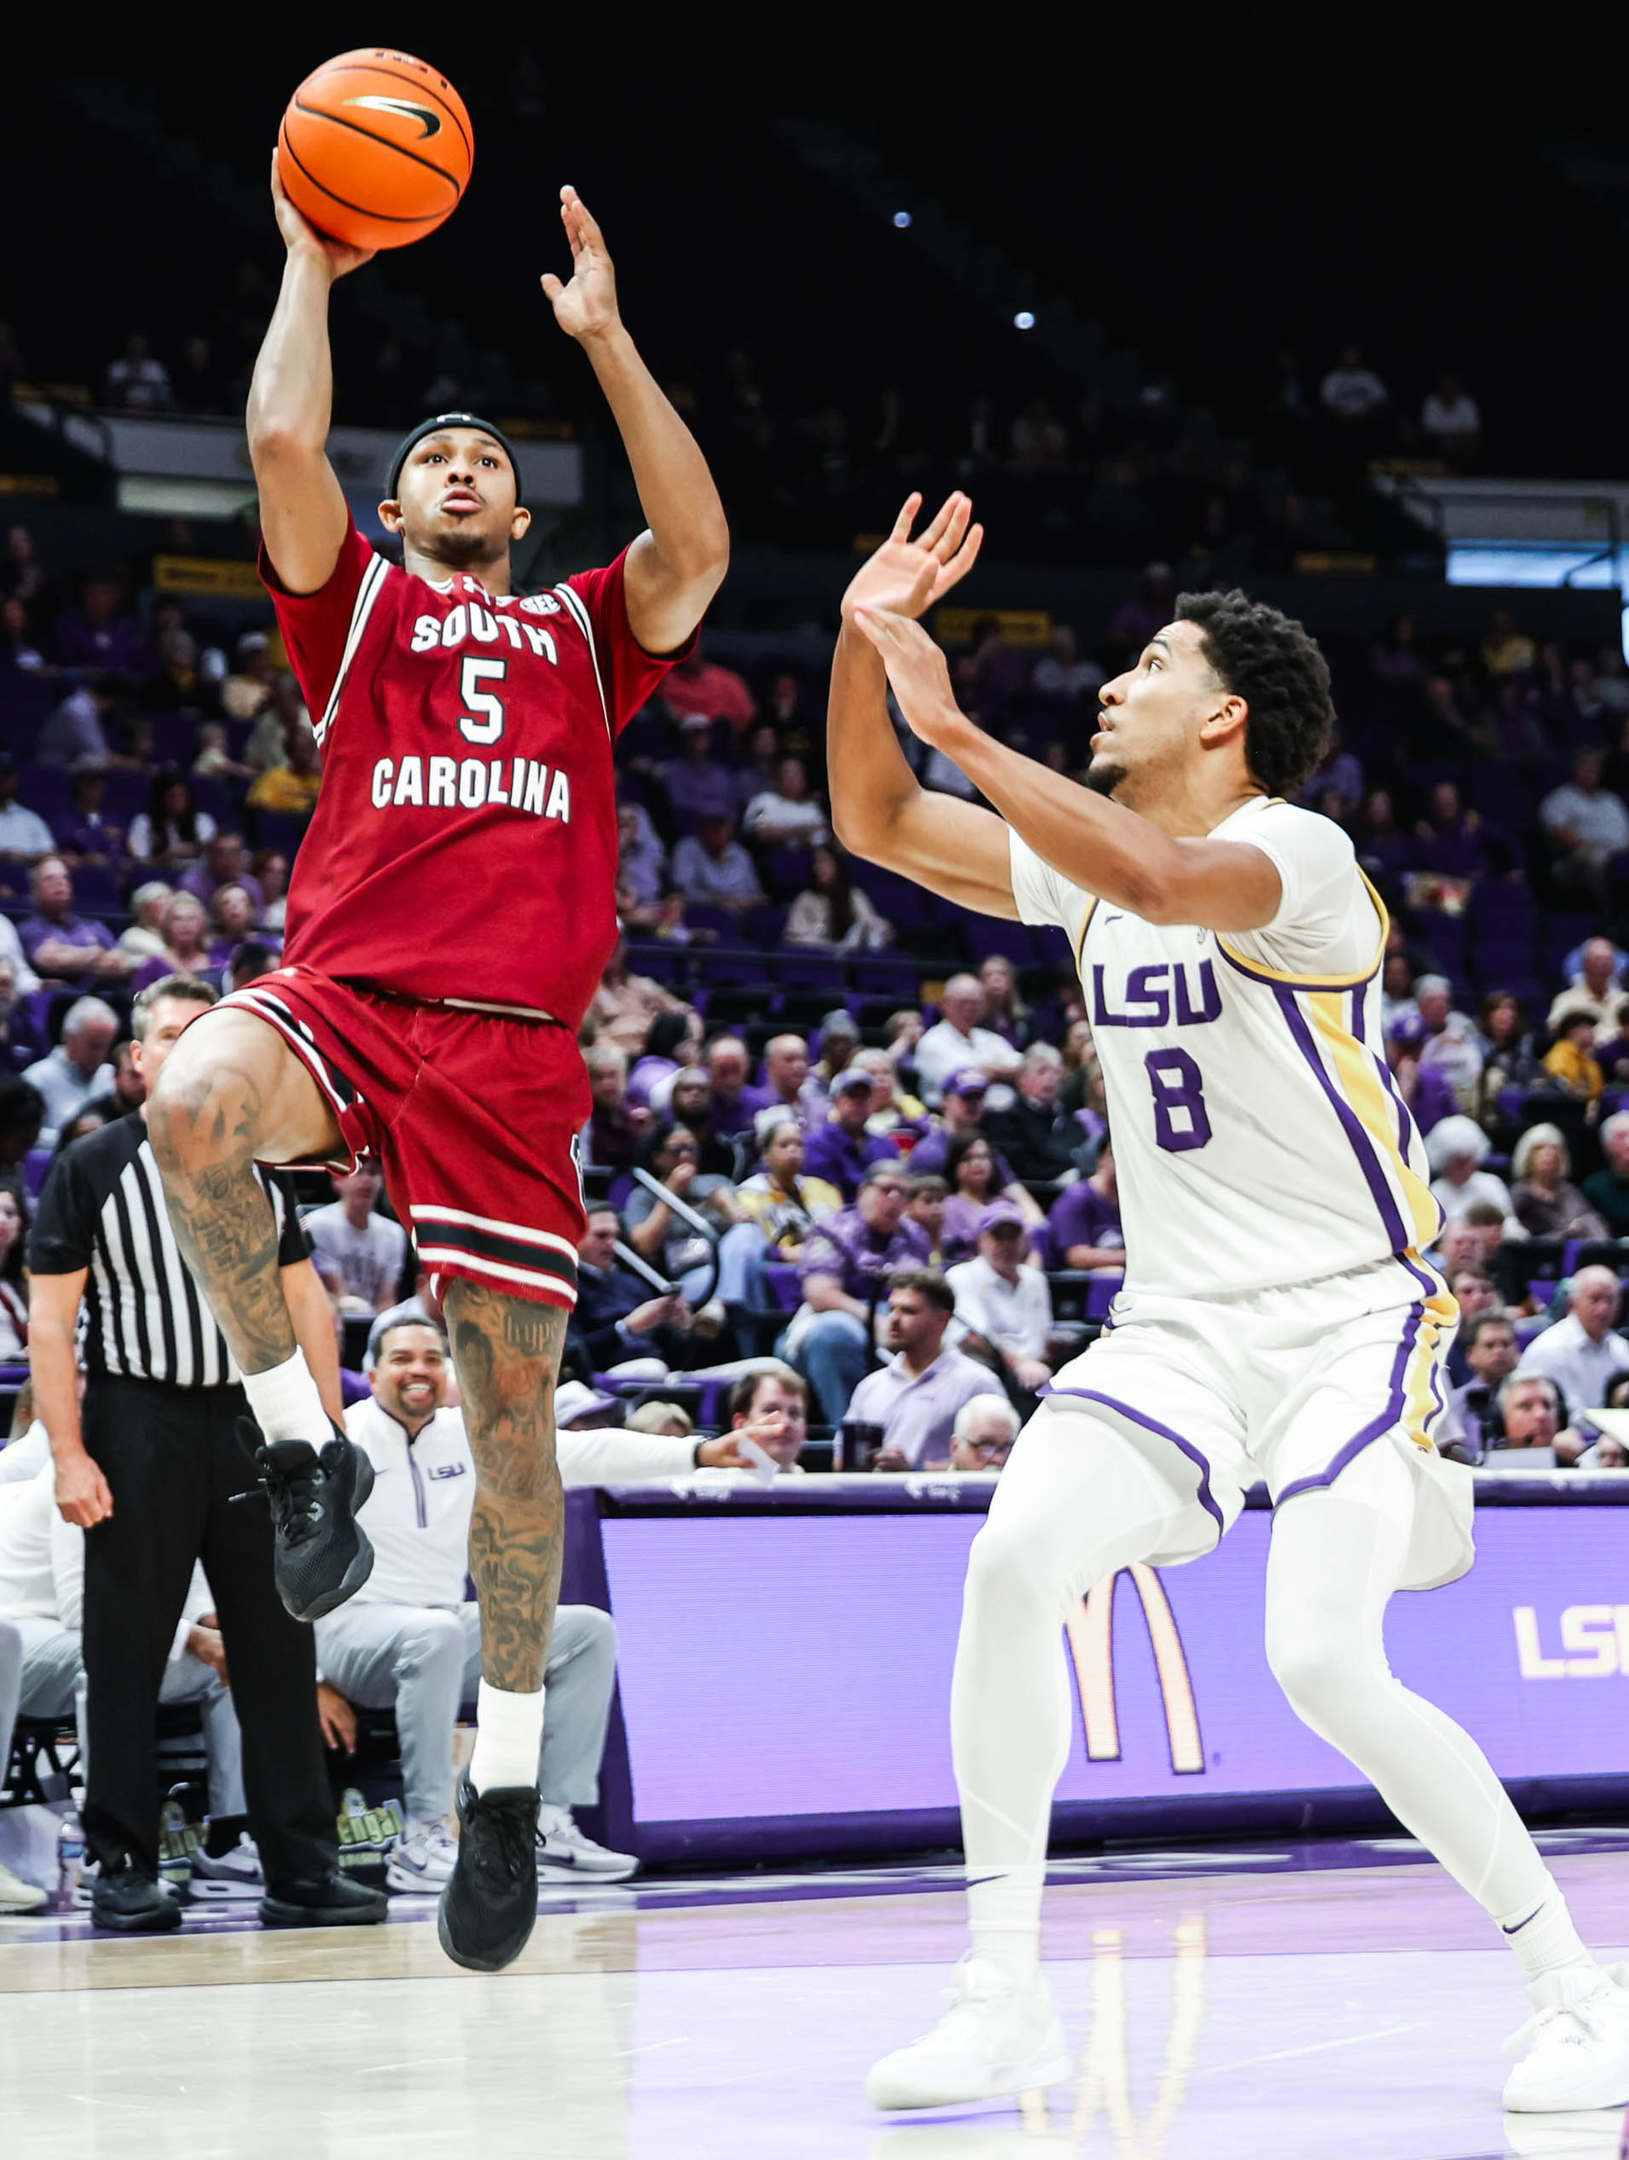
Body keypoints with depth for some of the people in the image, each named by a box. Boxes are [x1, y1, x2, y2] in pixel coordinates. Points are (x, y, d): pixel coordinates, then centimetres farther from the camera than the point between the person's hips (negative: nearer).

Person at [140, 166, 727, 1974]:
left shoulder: (582, 633, 24)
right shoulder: (354, 606, 21)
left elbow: (695, 548, 4)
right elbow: (283, 445, 4)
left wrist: (605, 337, 5)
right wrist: (311, 266, 13)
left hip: (513, 1041, 1)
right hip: (342, 992, -1)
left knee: (511, 1392, -3)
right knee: (192, 1109, -36)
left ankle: (506, 1777, 9)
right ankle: (301, 1443, -16)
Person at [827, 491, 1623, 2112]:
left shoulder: (1294, 851, -14)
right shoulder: (1086, 862, 10)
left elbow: (1165, 882, -36)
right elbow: (874, 824, 11)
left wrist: (963, 730, -34)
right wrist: (863, 640, -4)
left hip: (1350, 1314, -6)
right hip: (1177, 1325, 6)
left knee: (1324, 1664, -21)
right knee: (1012, 1564, -18)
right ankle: (1004, 2004, -11)